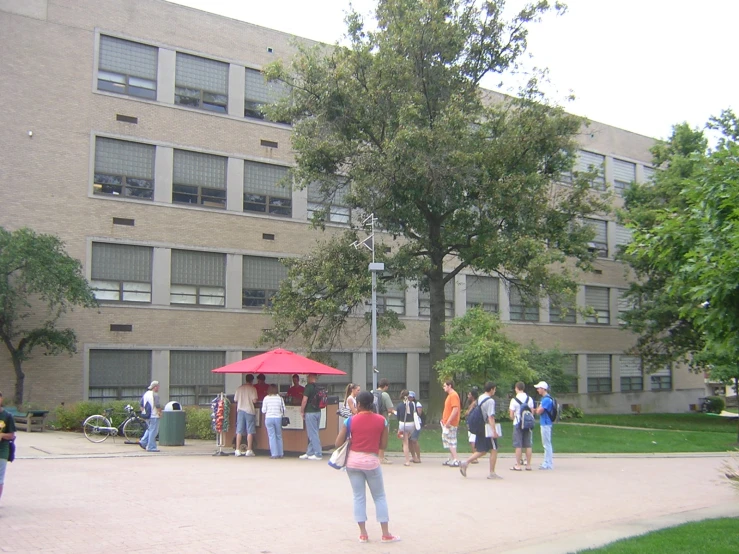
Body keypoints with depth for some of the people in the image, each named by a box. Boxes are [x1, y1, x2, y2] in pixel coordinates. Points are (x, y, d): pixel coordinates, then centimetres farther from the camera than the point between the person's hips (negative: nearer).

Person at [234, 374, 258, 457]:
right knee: (250, 431, 2)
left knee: (239, 431, 7)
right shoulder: (253, 388, -6)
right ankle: (249, 450, 0)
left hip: (240, 410, 3)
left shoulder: (239, 388, 4)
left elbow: (235, 400, 7)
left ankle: (238, 450, 7)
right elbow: (254, 400, -12)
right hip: (249, 410, -3)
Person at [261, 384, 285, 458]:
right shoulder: (279, 398, -2)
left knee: (272, 436, 3)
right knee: (279, 436, 12)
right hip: (278, 418, 1)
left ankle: (274, 454, -1)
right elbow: (283, 409, -1)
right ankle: (280, 453, 16)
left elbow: (263, 410, -2)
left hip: (269, 418, -1)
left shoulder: (266, 398, -3)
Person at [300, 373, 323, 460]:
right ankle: (309, 453, 20)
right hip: (318, 412, 8)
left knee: (313, 434, -3)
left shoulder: (308, 387, -12)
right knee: (313, 433, 14)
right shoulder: (318, 387, 9)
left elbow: (305, 400, -16)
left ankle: (318, 454, -2)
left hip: (310, 412, -8)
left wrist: (302, 411, -7)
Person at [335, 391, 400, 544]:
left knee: (359, 497, 10)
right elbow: (383, 445, 0)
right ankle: (386, 534, 13)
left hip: (353, 460, 1)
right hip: (371, 461, 0)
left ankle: (363, 534, 12)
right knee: (380, 497, 11)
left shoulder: (350, 420, -6)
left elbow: (338, 443, -4)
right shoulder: (381, 420, -3)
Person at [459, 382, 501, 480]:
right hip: (488, 429, -8)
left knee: (481, 451, 12)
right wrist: (494, 431, -21)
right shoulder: (490, 401, -14)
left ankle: (465, 463, -3)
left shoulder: (479, 398, 12)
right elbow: (491, 417, -20)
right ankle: (492, 473, 6)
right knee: (494, 450, 3)